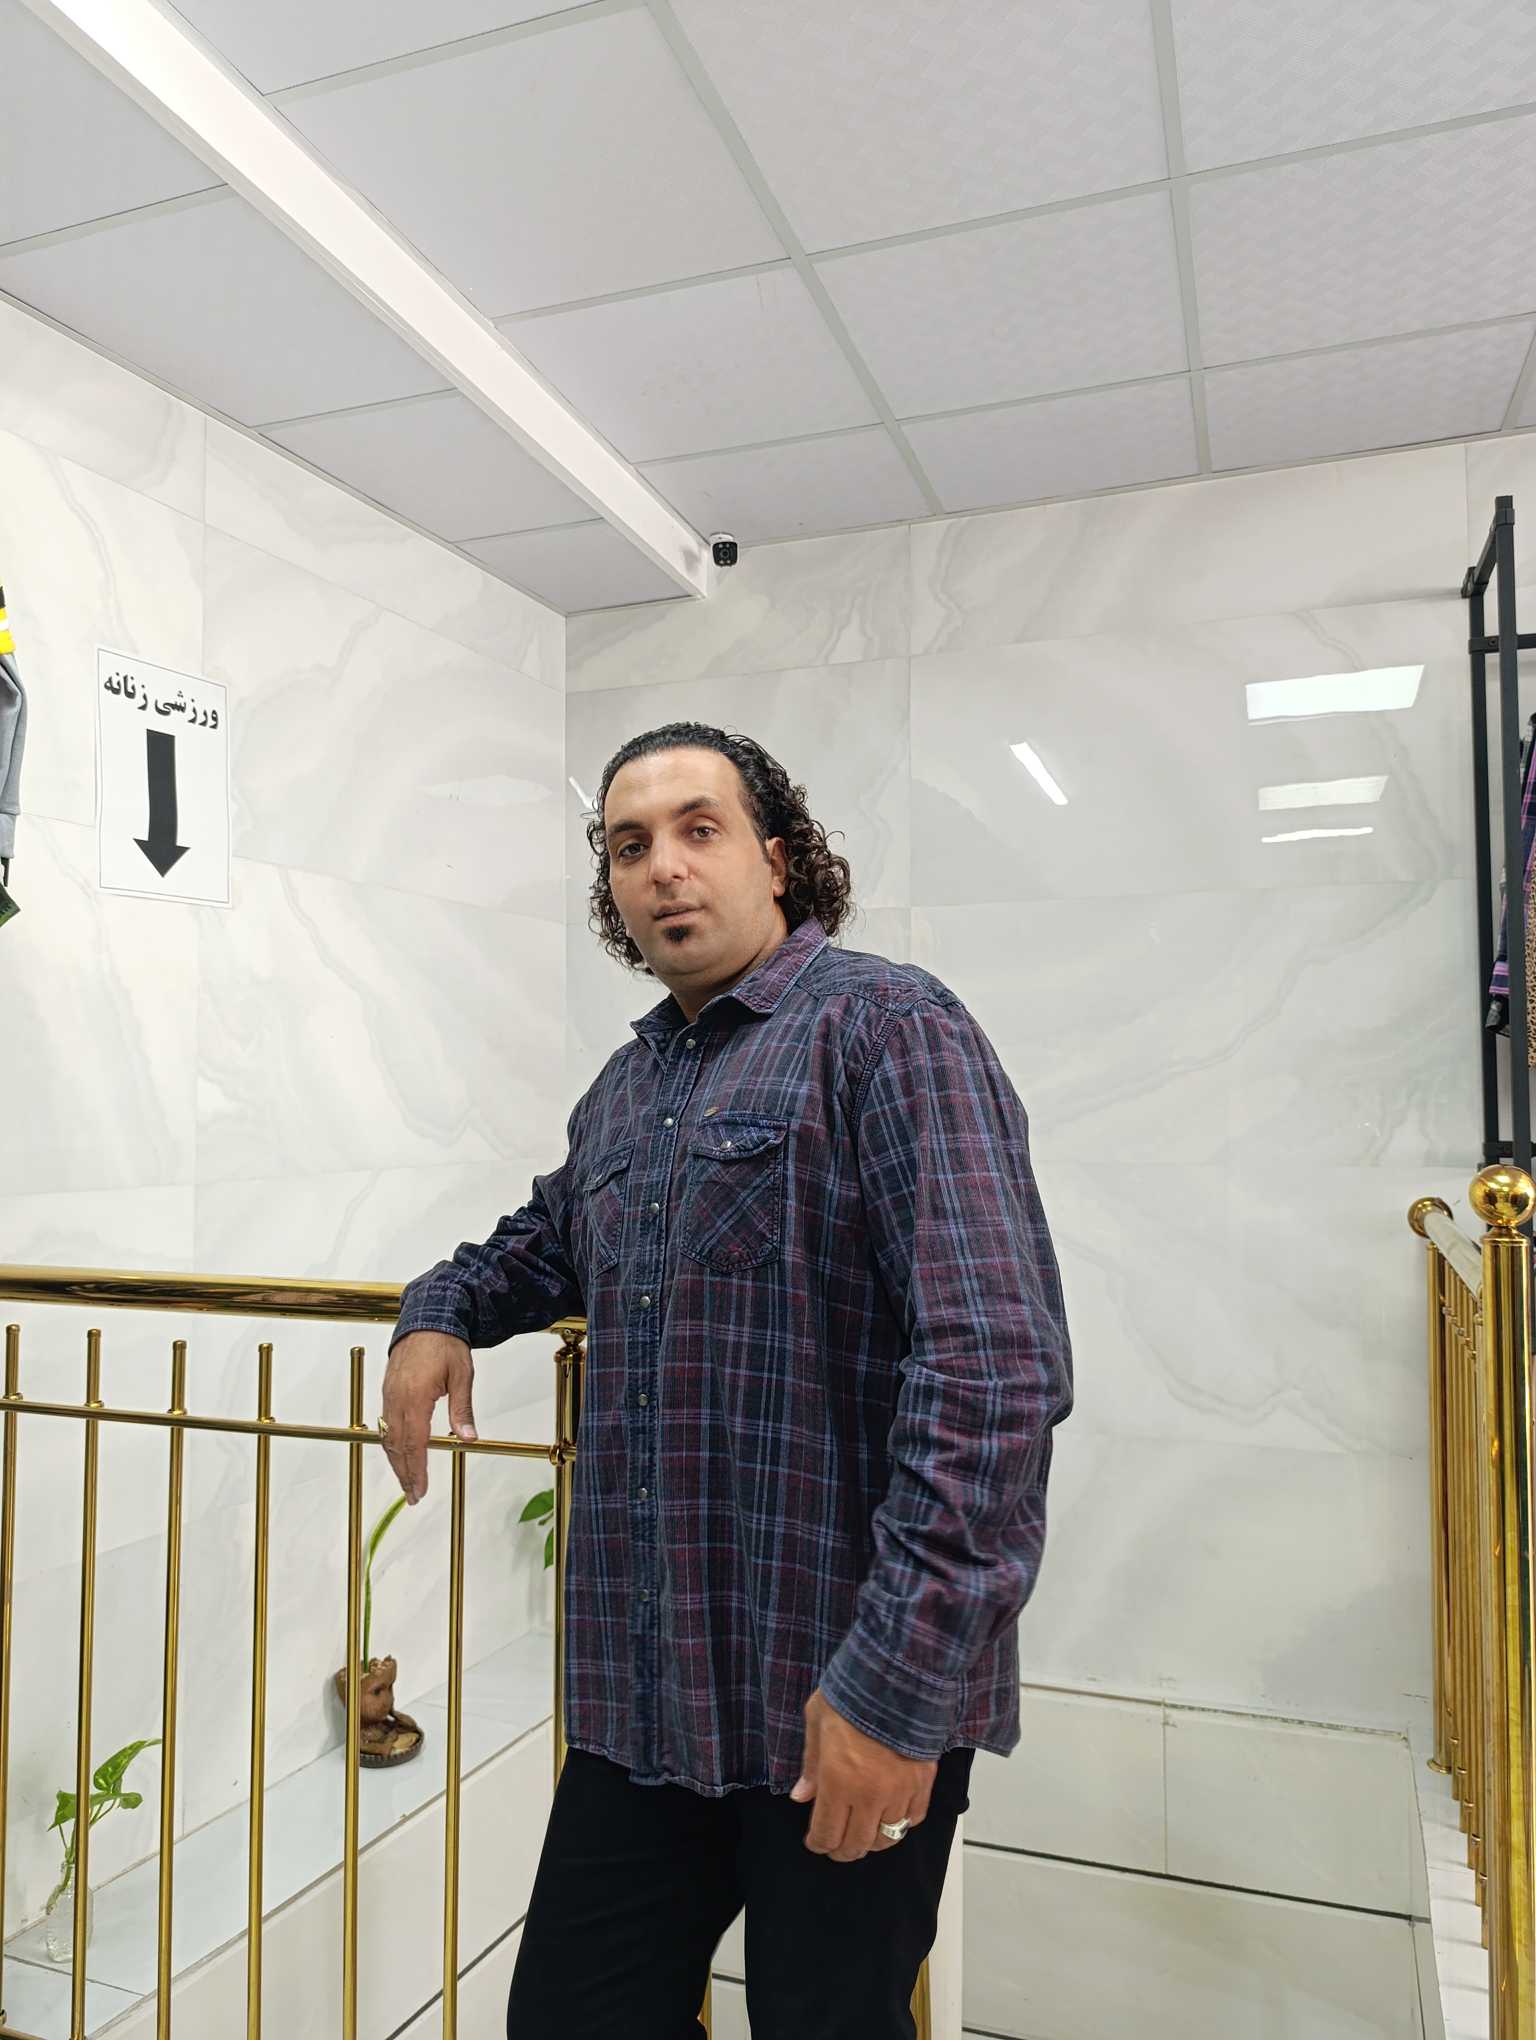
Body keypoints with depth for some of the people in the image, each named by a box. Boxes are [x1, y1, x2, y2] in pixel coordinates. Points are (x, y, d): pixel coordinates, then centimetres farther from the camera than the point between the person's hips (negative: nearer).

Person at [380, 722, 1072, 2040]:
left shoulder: (884, 1029, -13)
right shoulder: (626, 1087, 11)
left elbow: (997, 1363, -23)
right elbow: (550, 1238, 31)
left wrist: (898, 1677, -24)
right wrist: (441, 1313, 11)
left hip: (845, 1703, -6)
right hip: (642, 1696, 7)